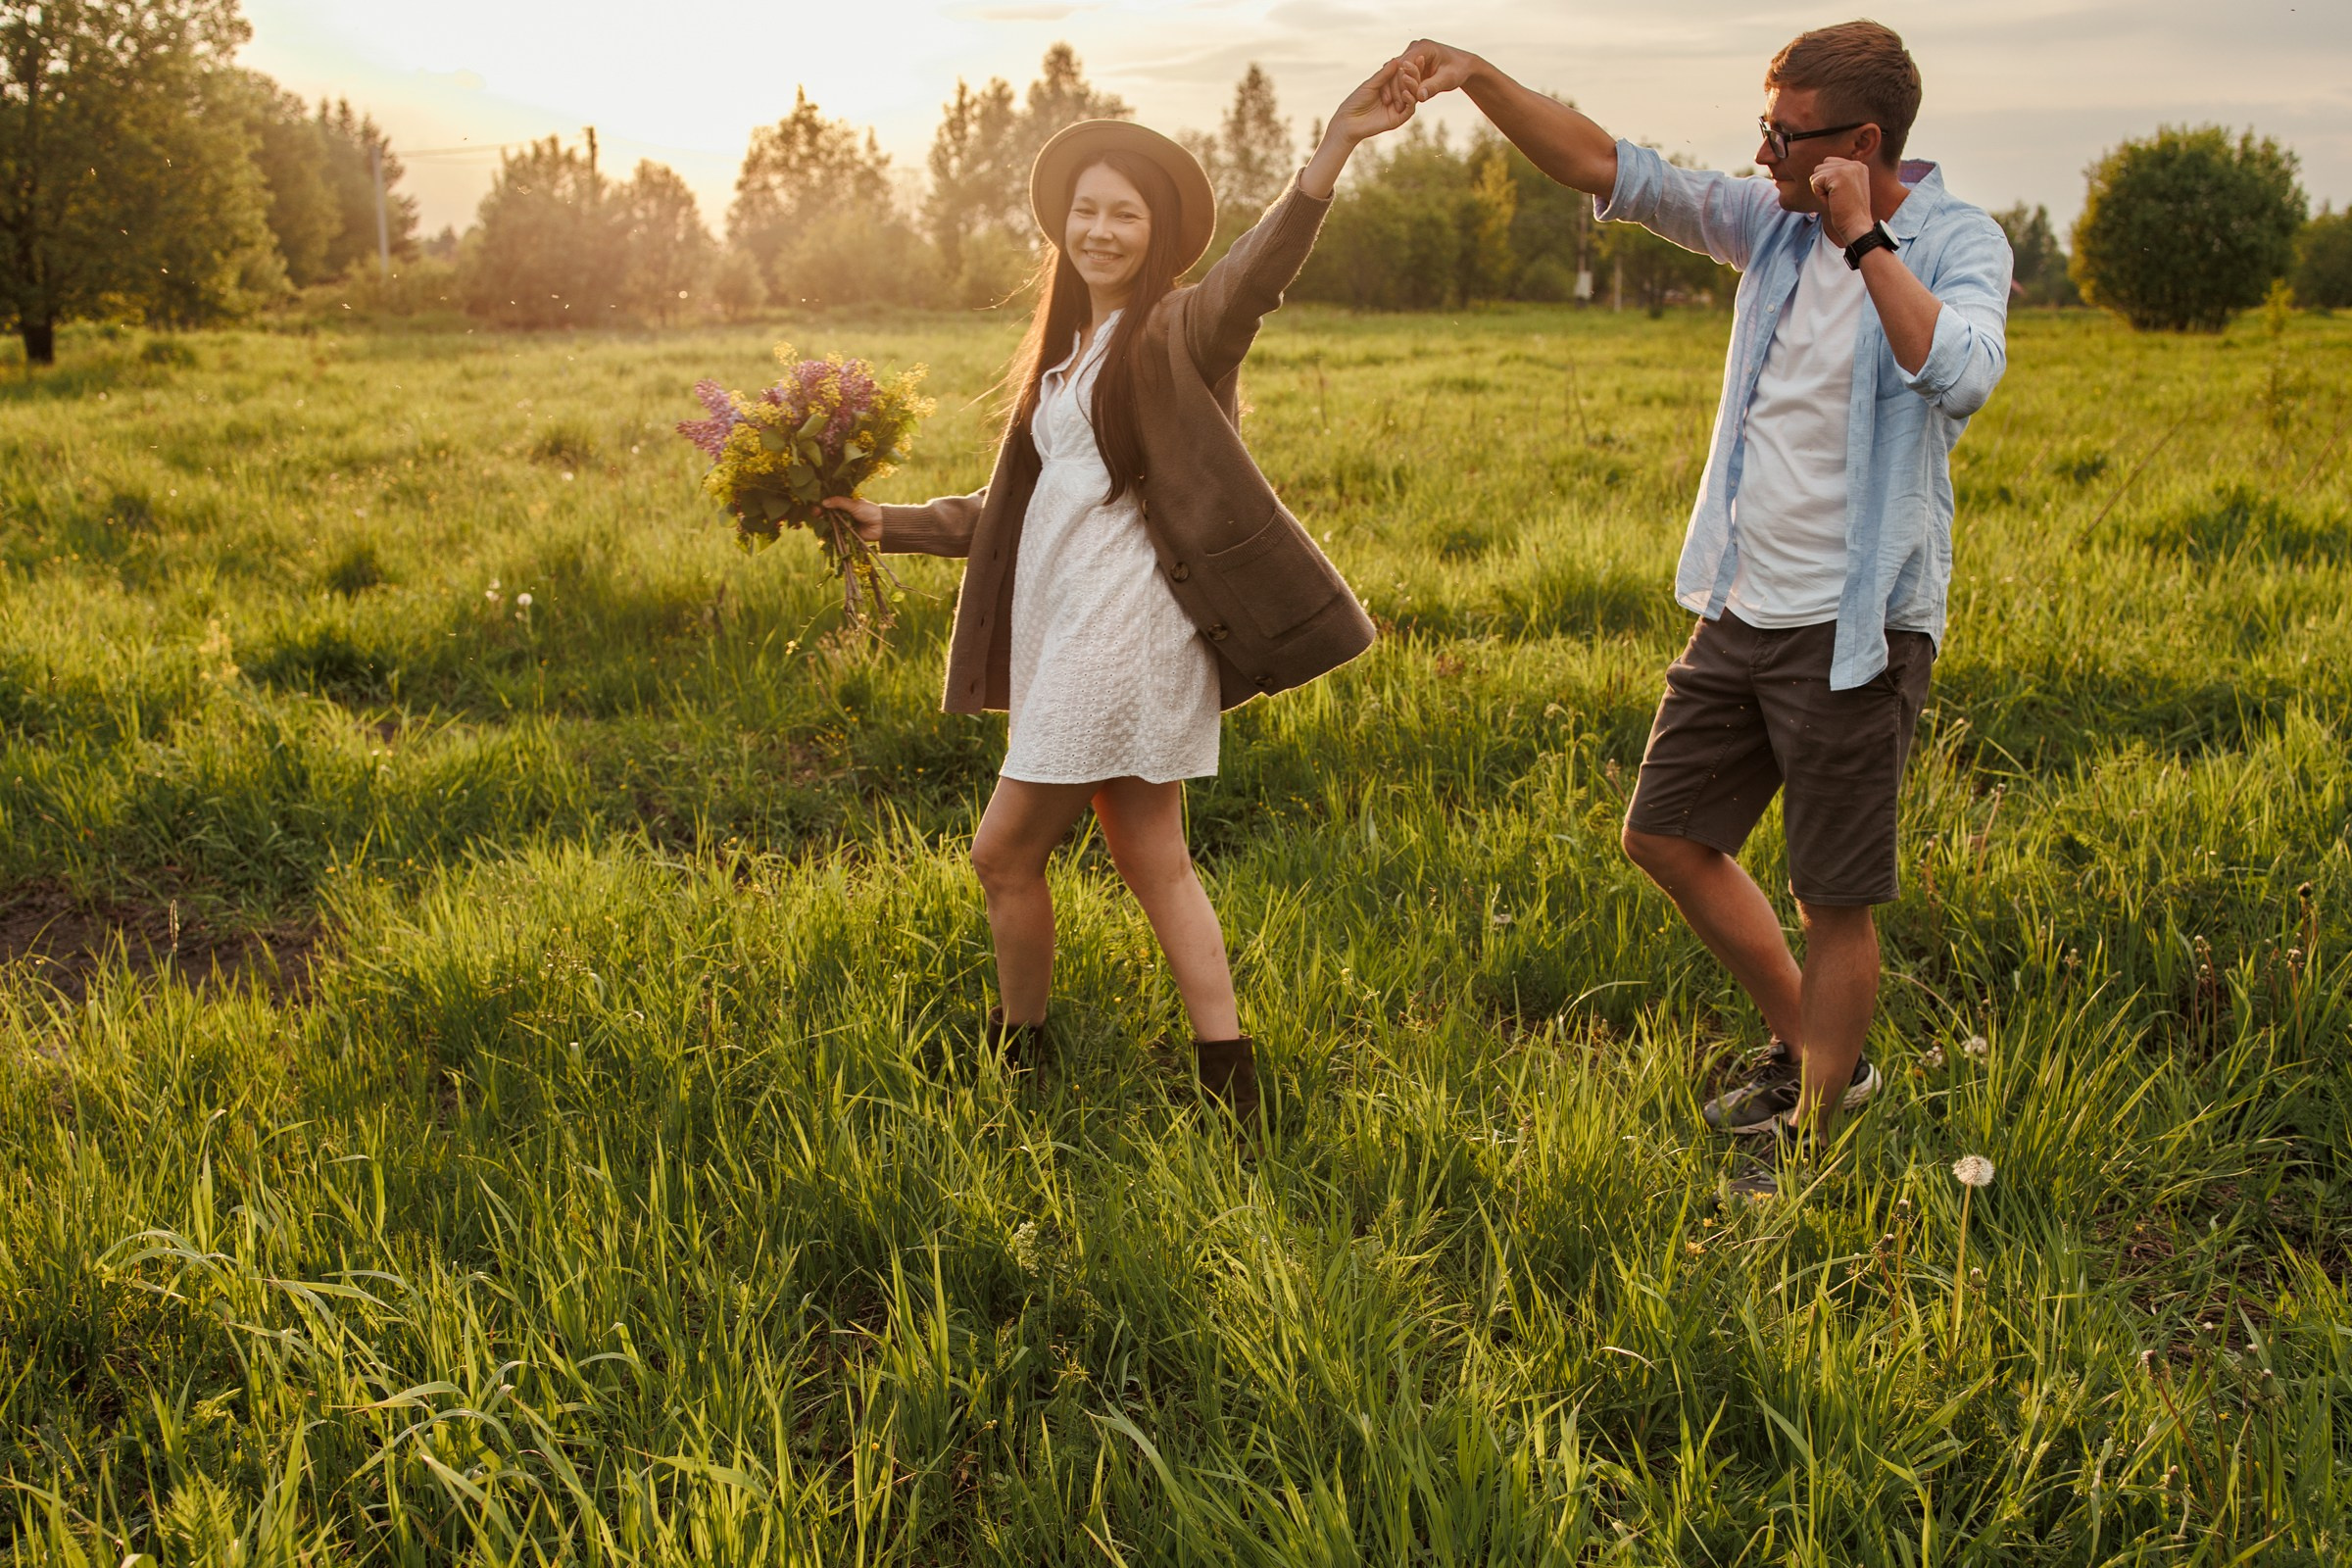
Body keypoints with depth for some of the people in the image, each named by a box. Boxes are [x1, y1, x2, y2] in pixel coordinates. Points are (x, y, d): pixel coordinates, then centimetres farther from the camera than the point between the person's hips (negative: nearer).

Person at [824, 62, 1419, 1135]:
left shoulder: (1181, 332, -4)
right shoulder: (1065, 353, 20)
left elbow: (1262, 265, -26)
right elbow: (1015, 508, 24)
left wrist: (1336, 143, -42)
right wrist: (888, 524, 19)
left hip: (1123, 623, -9)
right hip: (1064, 629, 9)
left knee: (1006, 851, -1)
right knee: (1153, 864, 8)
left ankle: (1016, 1060, 18)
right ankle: (1232, 1088, 12)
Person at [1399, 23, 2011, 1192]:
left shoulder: (1958, 243, -11)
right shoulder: (1771, 223, 4)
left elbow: (1963, 374, -32)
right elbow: (1605, 168, 6)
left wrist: (1864, 239, -25)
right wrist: (1480, 76, -4)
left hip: (1854, 629, -7)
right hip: (1741, 608, 7)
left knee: (1834, 903, 2)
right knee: (1667, 836, 15)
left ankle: (1812, 1138, 19)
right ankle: (1814, 1054, 33)